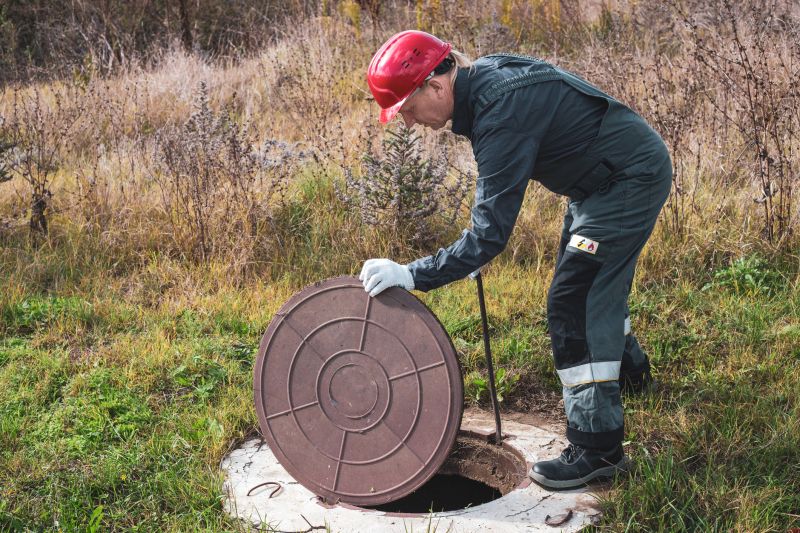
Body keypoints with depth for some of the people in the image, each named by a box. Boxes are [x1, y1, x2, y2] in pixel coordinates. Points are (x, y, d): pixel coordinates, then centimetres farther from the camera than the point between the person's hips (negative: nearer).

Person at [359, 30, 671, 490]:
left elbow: (490, 234, -33)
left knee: (573, 304, -11)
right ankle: (629, 370, 52)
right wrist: (480, 243, 9)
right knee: (596, 281, 27)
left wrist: (413, 275, -32)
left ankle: (598, 447, -3)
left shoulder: (502, 114, -32)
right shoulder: (482, 77, -3)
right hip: (608, 175, 10)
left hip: (631, 179, -10)